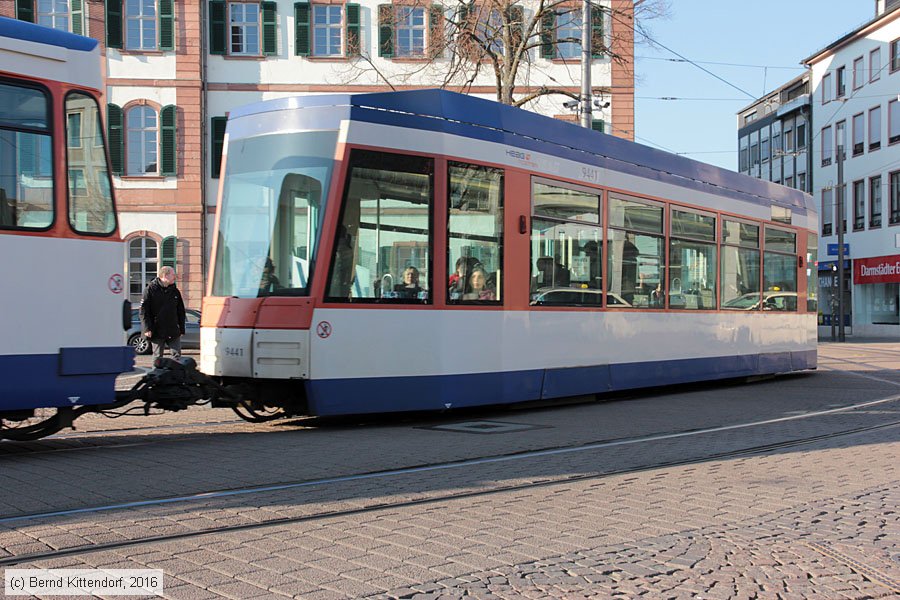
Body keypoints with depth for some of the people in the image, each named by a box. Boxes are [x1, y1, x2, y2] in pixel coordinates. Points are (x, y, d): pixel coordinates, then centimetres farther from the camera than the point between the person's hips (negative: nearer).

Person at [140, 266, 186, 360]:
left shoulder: (175, 291, 10)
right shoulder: (150, 289, -3)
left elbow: (181, 312, 15)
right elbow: (143, 311, -6)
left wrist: (181, 329, 10)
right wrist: (147, 328, -14)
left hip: (174, 331, 4)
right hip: (157, 331, -3)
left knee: (177, 356, 1)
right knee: (157, 357, 4)